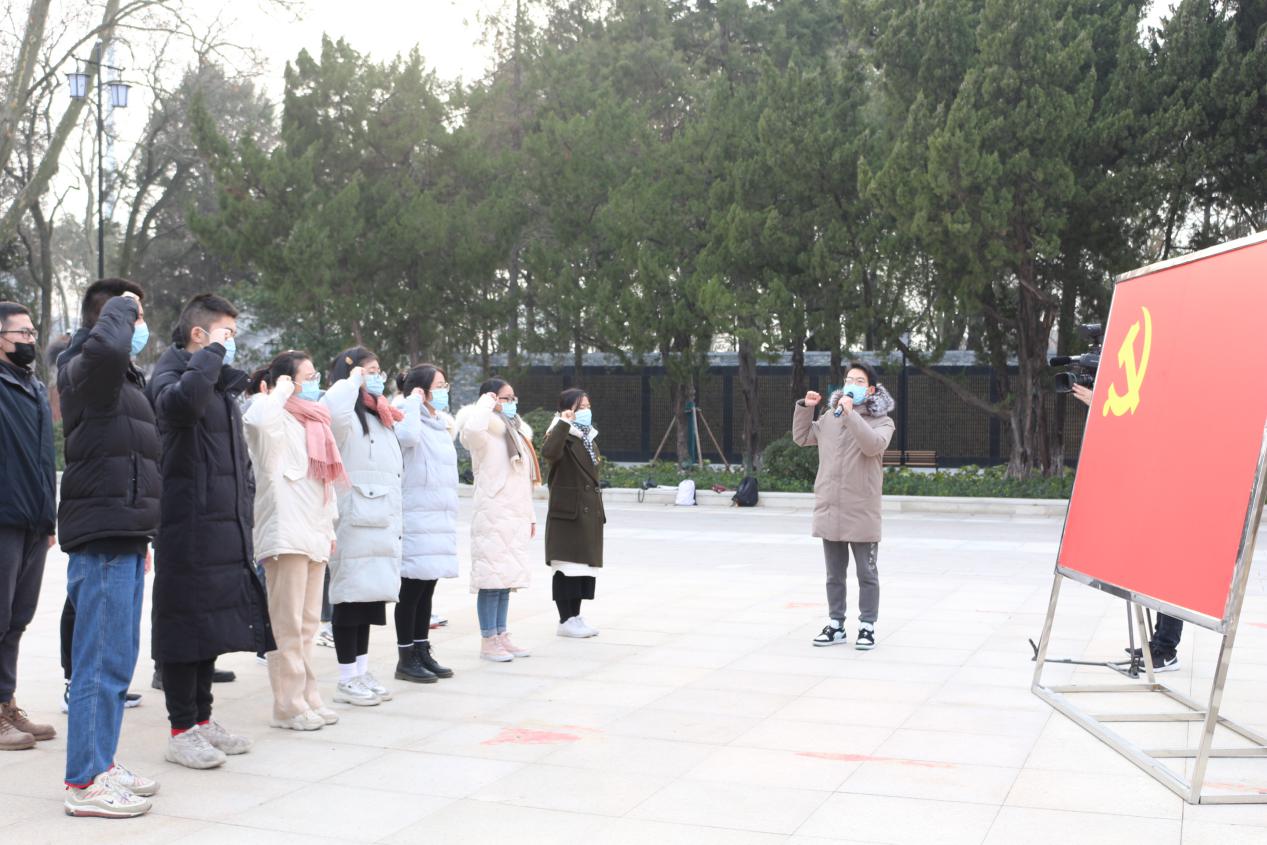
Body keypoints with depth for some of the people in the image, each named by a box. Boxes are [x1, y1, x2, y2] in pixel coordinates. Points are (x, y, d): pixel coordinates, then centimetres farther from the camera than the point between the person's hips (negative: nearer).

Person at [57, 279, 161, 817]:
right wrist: (120, 307, -15)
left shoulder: (124, 378, 21)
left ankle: (100, 765, 24)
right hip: (103, 538, -10)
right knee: (102, 662, -7)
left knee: (115, 660, 15)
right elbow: (104, 348, -36)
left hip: (122, 537, 10)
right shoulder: (87, 369, -9)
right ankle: (86, 783, -1)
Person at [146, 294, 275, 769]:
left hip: (226, 526, 9)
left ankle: (202, 719, 23)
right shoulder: (171, 374, -5)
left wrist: (245, 506, 16)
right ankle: (182, 730, 4)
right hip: (187, 525, -8)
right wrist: (211, 354, -19)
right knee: (186, 624, -4)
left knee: (215, 623, 13)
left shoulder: (224, 385, 21)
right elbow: (182, 404, -32)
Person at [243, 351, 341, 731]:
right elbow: (257, 418, -34)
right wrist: (282, 390, -16)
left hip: (314, 535, 9)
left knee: (307, 624, 12)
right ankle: (288, 705, 0)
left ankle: (307, 697, 19)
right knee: (287, 624, -5)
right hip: (285, 534, -9)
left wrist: (329, 527, 21)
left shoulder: (312, 421, 20)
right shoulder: (277, 418, -6)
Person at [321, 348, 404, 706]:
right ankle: (347, 680, 3)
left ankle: (361, 672, 20)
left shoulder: (381, 419, 21)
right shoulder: (347, 419, -8)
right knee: (352, 596, -4)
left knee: (370, 596, 12)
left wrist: (395, 523, 22)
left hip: (382, 524, 9)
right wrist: (353, 380, -17)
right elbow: (332, 407, -36)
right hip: (354, 522, -9)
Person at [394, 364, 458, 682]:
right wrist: (414, 401, -20)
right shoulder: (413, 425, -10)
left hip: (440, 520, 8)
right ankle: (406, 658, 5)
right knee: (412, 590, -2)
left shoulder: (442, 425, 17)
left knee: (426, 590, 13)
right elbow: (406, 434, -36)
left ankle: (423, 652, 20)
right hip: (417, 520, -8)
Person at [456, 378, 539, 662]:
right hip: (493, 516, -8)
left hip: (516, 518, 8)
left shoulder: (517, 433, 20)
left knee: (507, 577, 10)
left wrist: (530, 515, 20)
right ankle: (488, 641, -2)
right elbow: (471, 428, -34)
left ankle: (501, 636, 16)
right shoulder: (485, 434, -7)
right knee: (492, 578, -7)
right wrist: (487, 403, -16)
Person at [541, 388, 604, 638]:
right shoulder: (563, 437, -9)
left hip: (590, 513, 9)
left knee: (586, 565, 10)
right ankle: (566, 620, 2)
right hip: (568, 513, -9)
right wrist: (563, 423, -30)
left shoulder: (588, 437, 19)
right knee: (568, 566, -4)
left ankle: (575, 616, 18)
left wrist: (599, 511, 19)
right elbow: (549, 452, -33)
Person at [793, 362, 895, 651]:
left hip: (862, 513, -4)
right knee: (834, 575, 13)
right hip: (830, 510, 5)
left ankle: (867, 627, 13)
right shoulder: (830, 416, 10)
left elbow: (873, 445, -25)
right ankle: (835, 625, 22)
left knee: (867, 575, 5)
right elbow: (801, 437, 20)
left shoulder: (881, 421, -4)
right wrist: (805, 407, 8)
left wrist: (851, 414, -27)